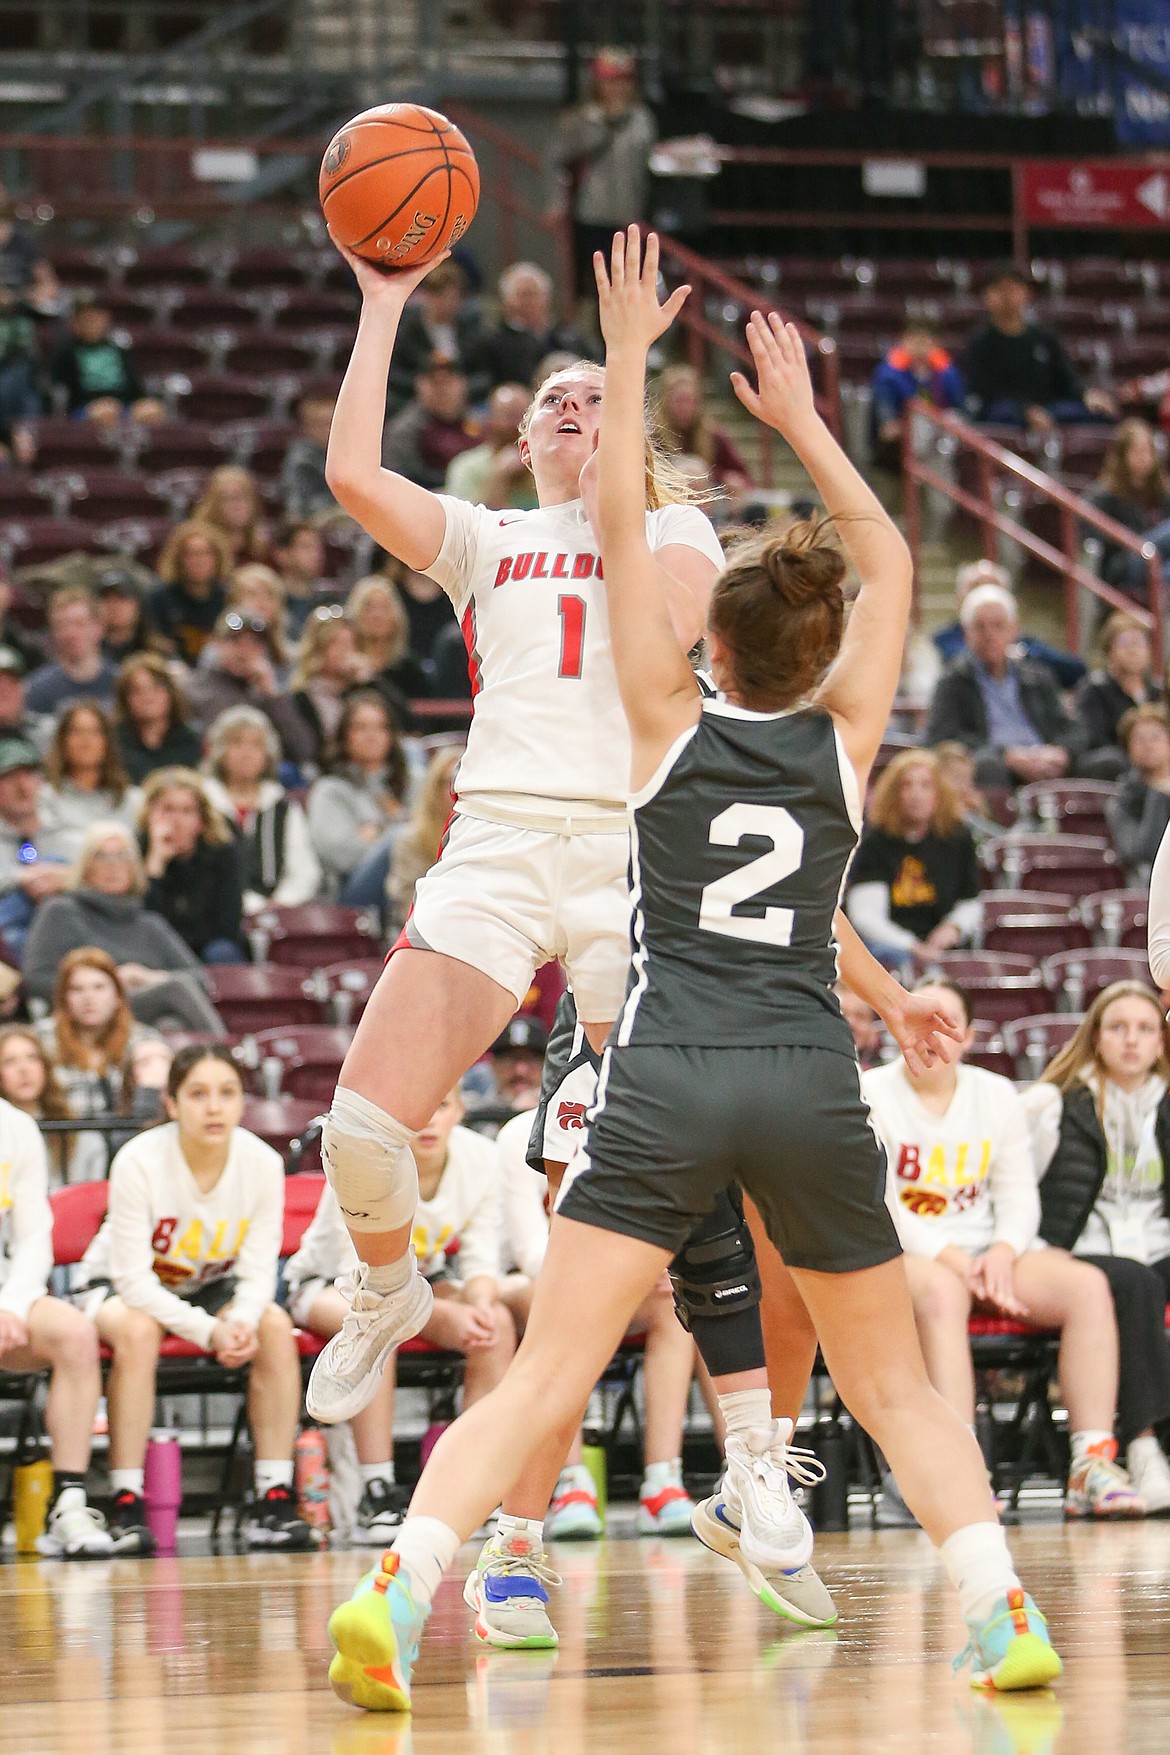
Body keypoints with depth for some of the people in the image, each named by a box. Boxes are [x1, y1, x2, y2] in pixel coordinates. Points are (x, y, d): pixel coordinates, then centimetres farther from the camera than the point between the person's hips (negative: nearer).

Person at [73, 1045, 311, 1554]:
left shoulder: (262, 1163, -17)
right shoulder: (139, 1162, -27)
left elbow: (259, 1270, -13)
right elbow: (133, 1278, -26)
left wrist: (242, 1321, -36)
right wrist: (207, 1330, -36)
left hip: (210, 1286, 3)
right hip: (118, 1286, -3)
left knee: (275, 1327, -25)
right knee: (137, 1331, -37)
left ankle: (273, 1499, -22)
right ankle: (126, 1507, -33)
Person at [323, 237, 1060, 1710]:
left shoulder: (672, 724, 6)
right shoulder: (843, 742, 10)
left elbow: (619, 531, 12)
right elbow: (888, 563, 25)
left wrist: (628, 356, 19)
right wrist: (800, 421, 31)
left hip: (668, 1078, -1)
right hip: (811, 1084, 2)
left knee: (543, 1382, -9)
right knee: (892, 1383, 15)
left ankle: (395, 1592, -24)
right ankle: (1004, 1620, 2)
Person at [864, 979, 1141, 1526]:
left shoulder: (997, 1095, 14)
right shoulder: (869, 1095, -2)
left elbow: (1019, 1193, 11)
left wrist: (1003, 1250, -11)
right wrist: (950, 1259, -18)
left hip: (985, 1251, 5)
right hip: (898, 1254, -5)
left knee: (1087, 1285, -21)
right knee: (941, 1292, -40)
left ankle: (1093, 1465, -29)